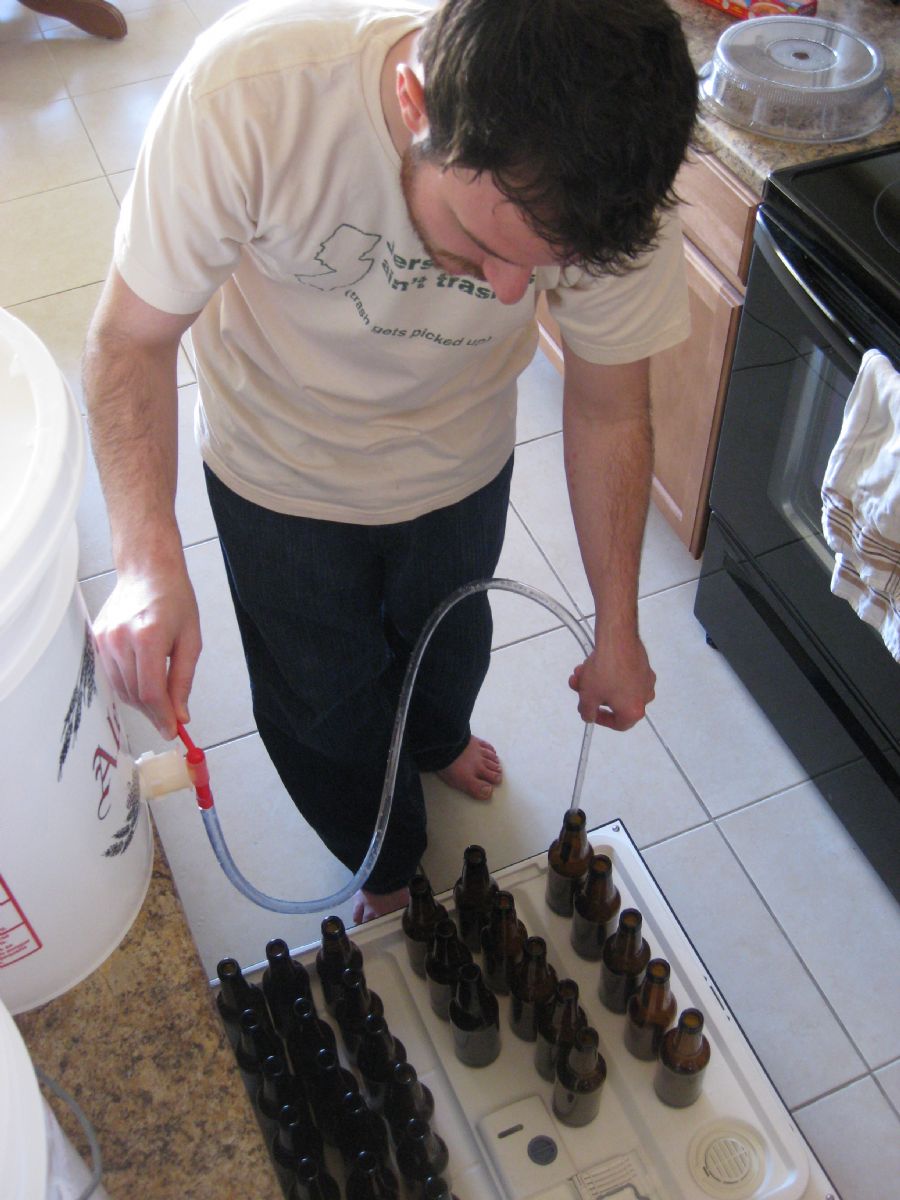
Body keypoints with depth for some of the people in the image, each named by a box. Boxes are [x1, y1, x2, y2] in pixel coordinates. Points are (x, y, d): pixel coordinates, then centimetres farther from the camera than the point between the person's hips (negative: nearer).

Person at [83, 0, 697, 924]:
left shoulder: (611, 178, -32)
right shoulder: (248, 91, -41)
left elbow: (606, 410, -15)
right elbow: (132, 338, -27)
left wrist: (617, 630, -5)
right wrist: (147, 556, -43)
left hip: (459, 459, 2)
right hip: (281, 466, -1)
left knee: (448, 640, 29)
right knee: (319, 700, 16)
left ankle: (434, 741, 68)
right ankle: (387, 870, 51)